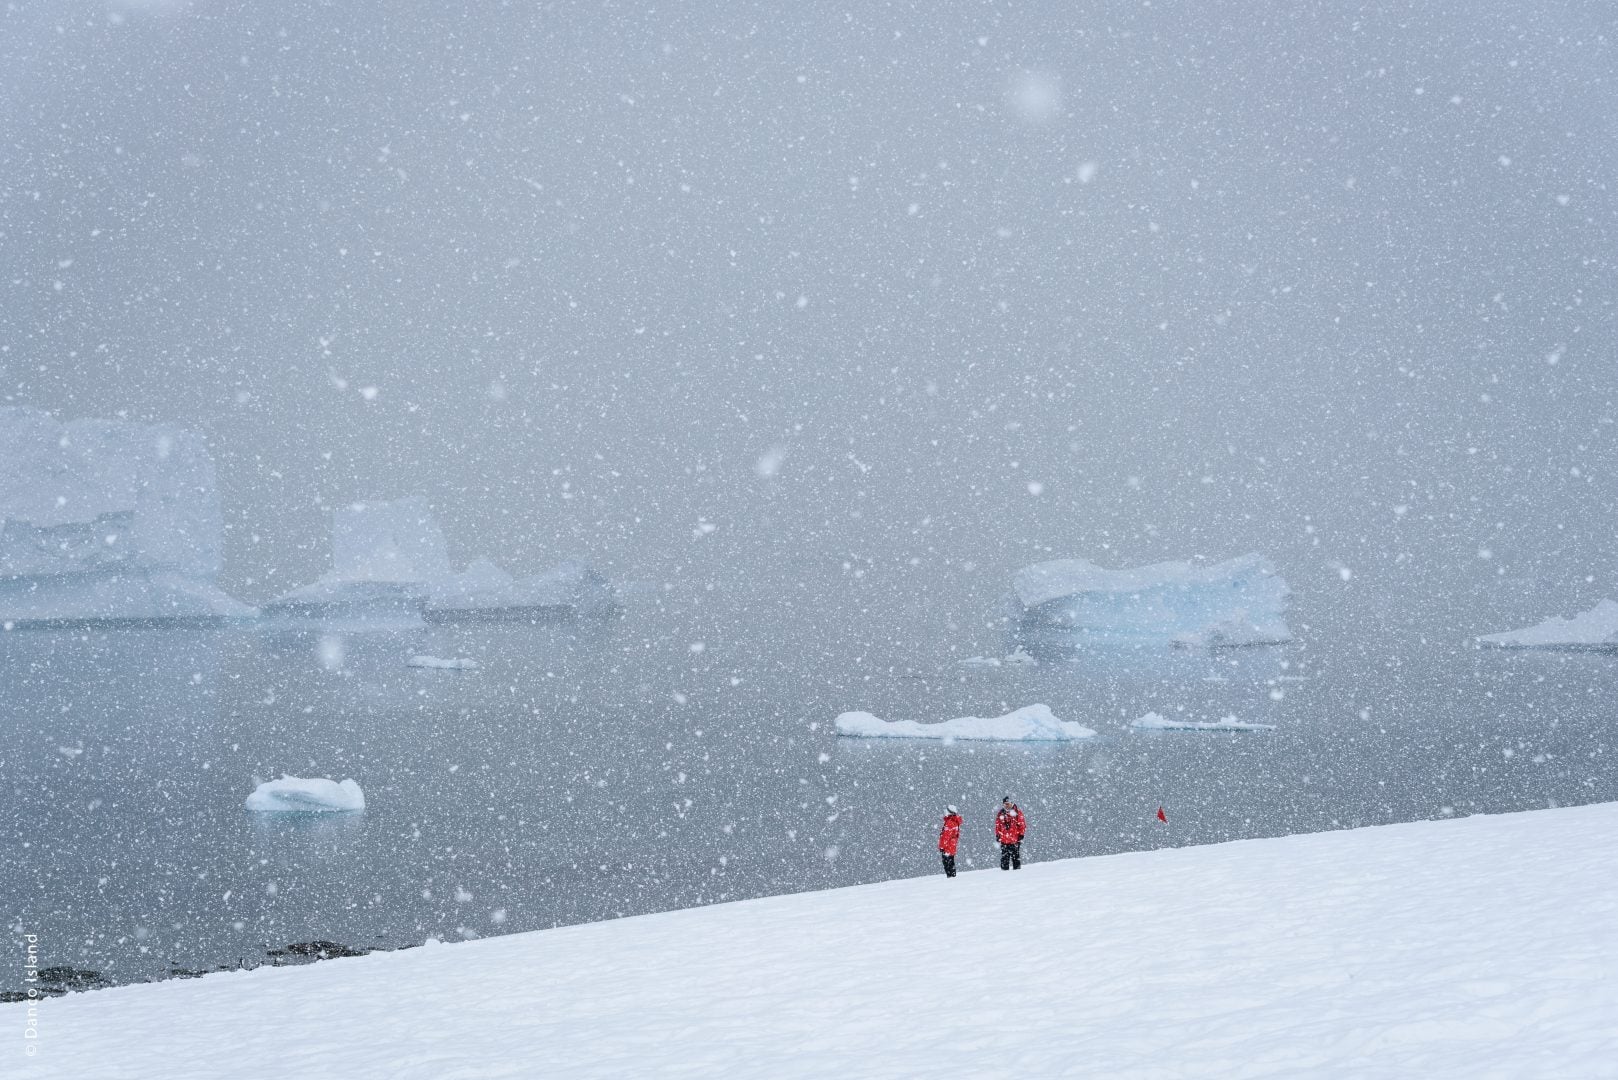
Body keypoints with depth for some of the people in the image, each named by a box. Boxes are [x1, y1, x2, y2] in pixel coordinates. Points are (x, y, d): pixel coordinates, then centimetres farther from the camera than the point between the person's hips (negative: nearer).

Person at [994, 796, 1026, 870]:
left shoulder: (1017, 812, -1)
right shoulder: (1000, 814, 9)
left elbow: (1022, 824, 0)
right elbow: (997, 825, 17)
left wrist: (1021, 834, -5)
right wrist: (997, 835, 10)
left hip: (1015, 840, -3)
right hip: (1004, 840, 3)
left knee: (1016, 856, 0)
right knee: (1004, 857, 4)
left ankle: (1017, 869, 5)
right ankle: (1004, 870, 8)